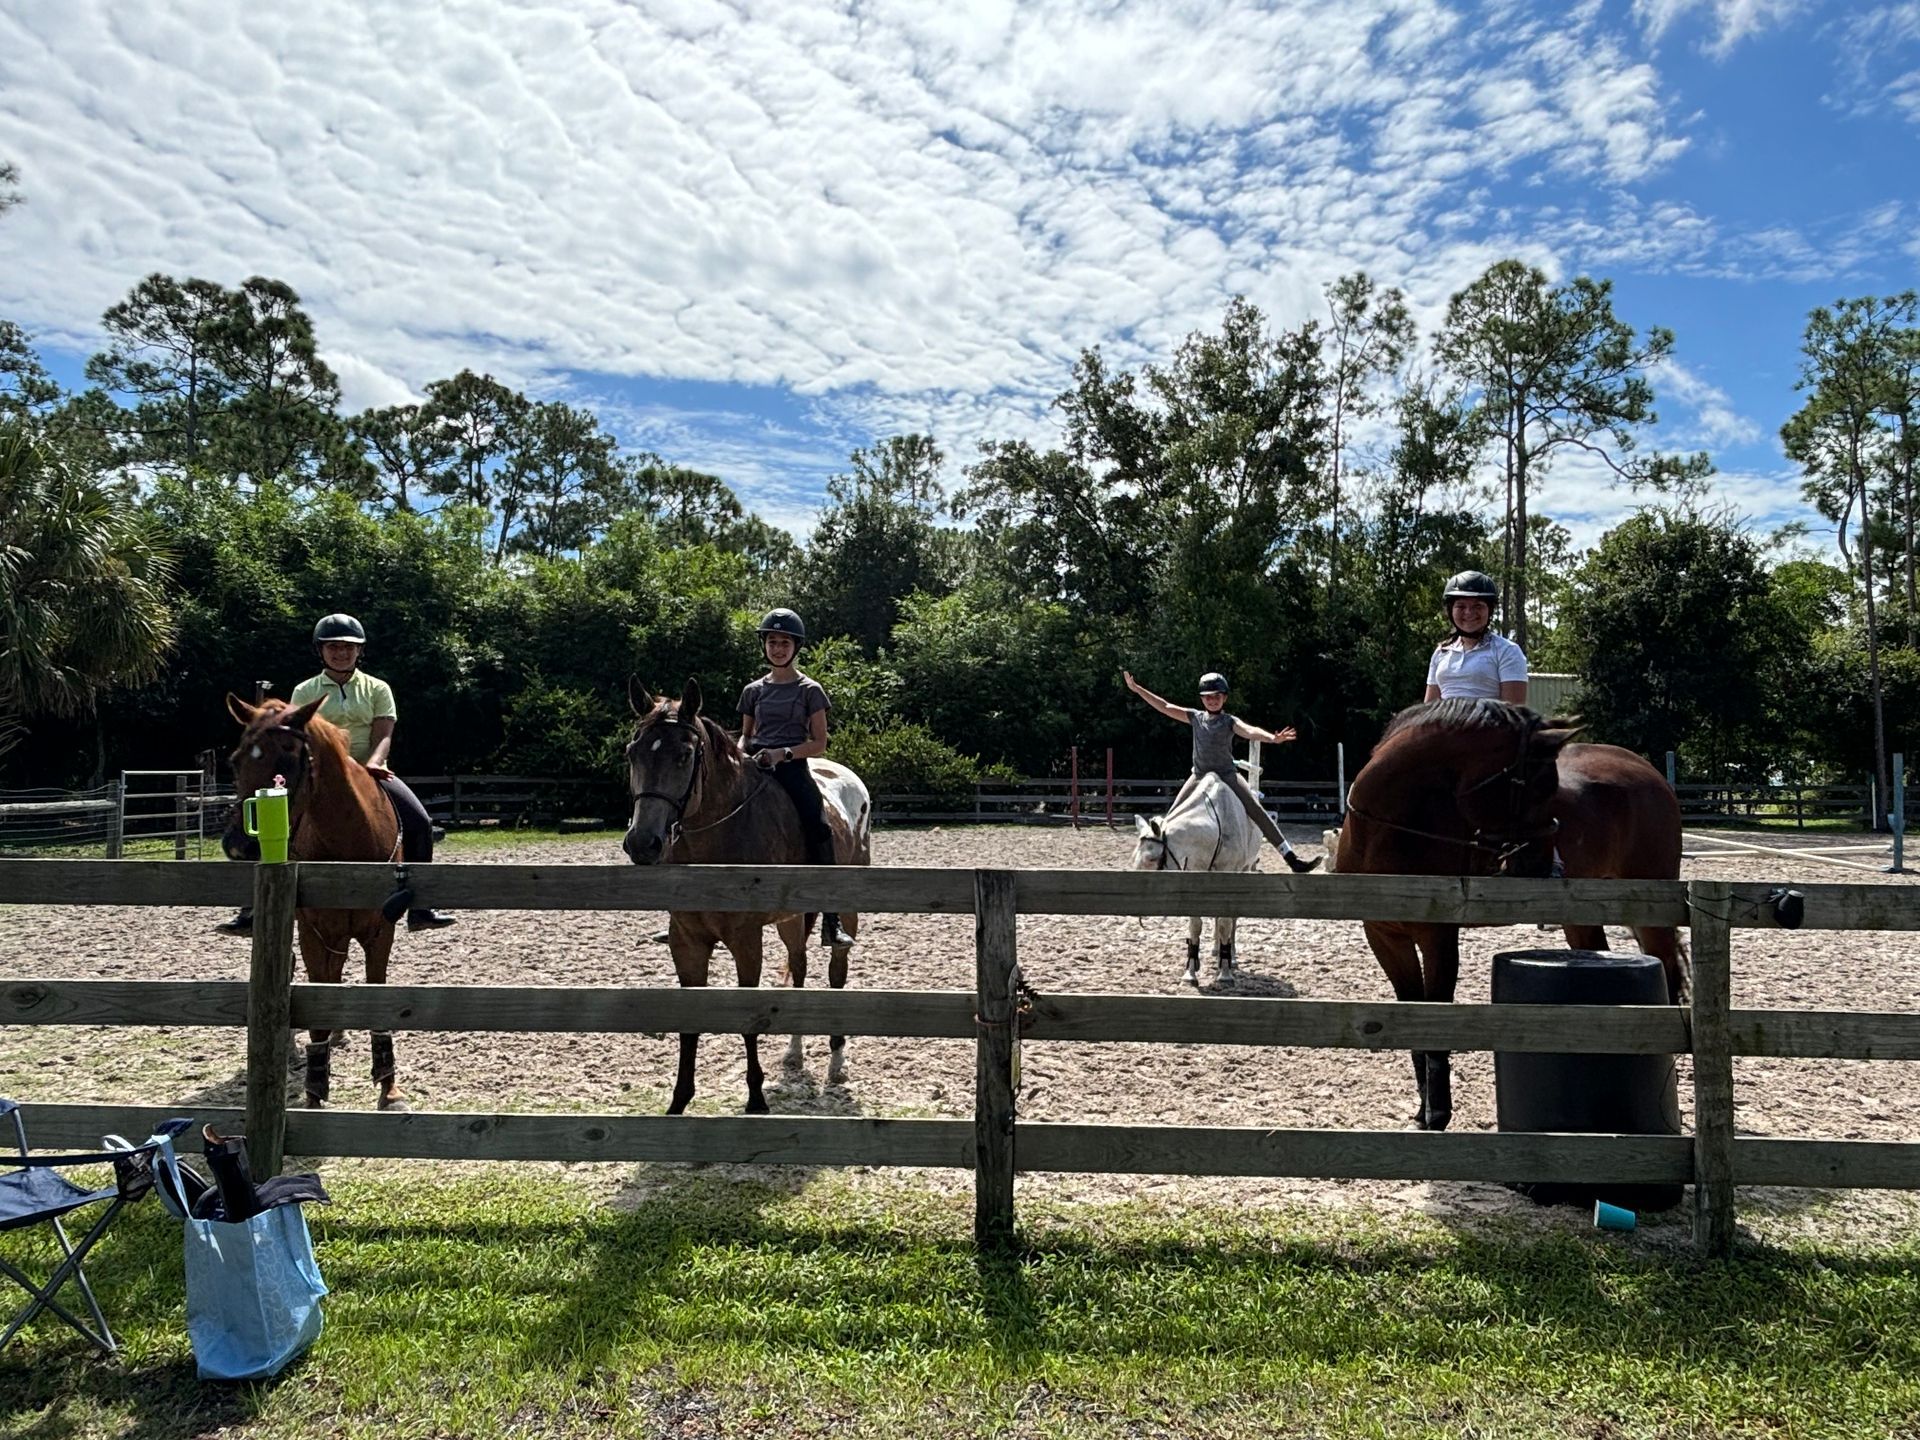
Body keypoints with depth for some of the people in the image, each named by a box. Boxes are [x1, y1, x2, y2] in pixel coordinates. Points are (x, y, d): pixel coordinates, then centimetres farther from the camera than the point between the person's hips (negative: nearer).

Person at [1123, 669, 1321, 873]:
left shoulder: (1229, 722, -6)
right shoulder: (1196, 718, 4)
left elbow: (1249, 731, -26)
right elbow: (1165, 707, 4)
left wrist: (1272, 738, -48)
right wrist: (1137, 688, 0)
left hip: (1227, 775, -3)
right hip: (1199, 775, 3)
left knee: (1257, 811, -16)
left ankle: (1292, 859, -18)